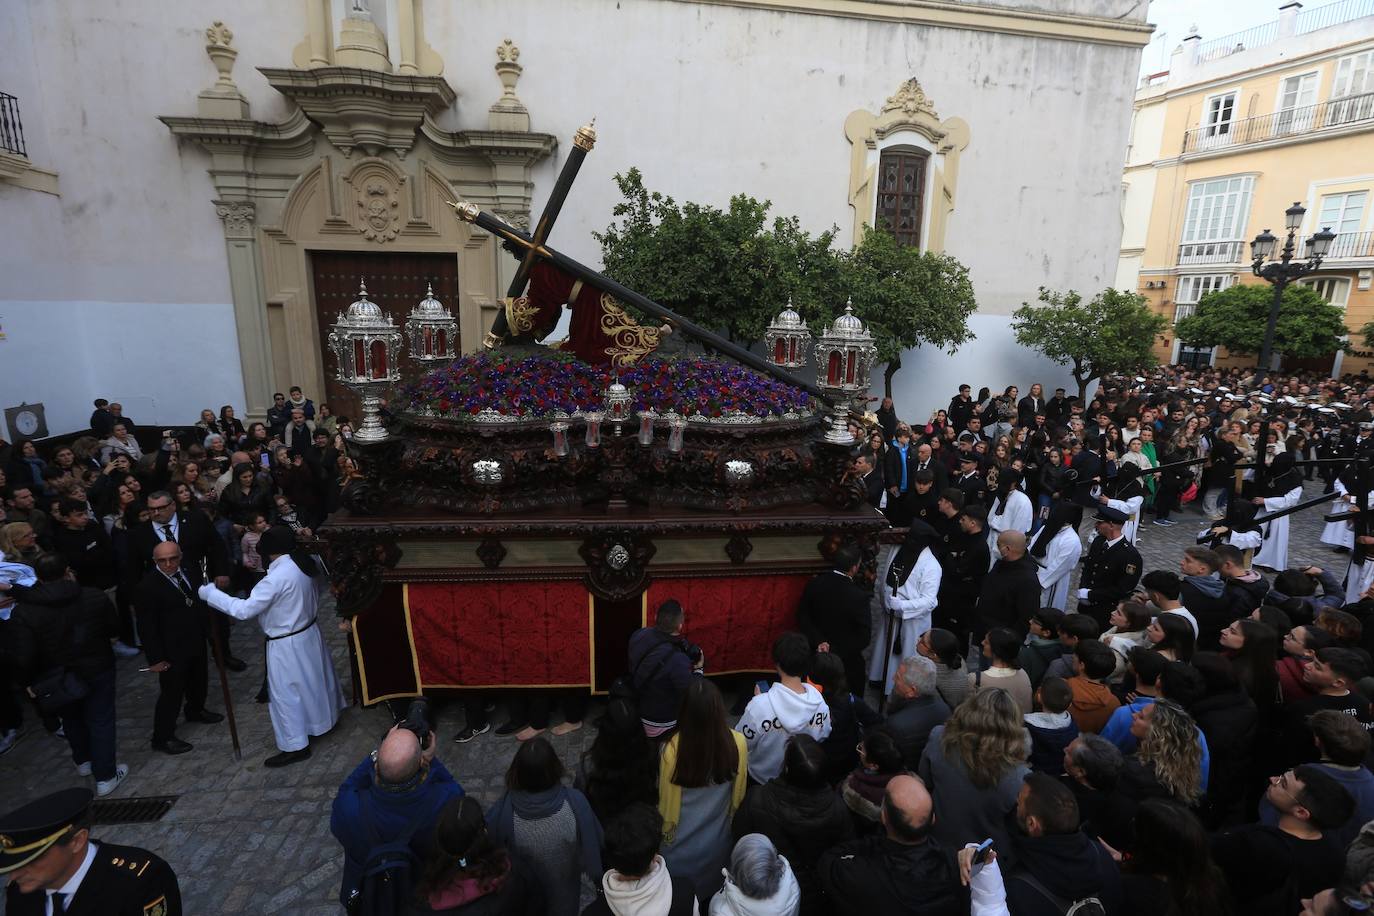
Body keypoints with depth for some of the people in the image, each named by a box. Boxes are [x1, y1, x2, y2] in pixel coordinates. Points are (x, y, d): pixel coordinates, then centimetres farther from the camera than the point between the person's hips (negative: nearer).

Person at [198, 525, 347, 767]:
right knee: (312, 680, 26)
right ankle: (320, 717, 46)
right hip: (309, 633, 9)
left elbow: (245, 609, -26)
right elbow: (313, 600, 10)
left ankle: (296, 746, 16)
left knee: (286, 693, 5)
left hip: (287, 644, -9)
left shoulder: (277, 577, -29)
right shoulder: (301, 565, -2)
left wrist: (210, 594, -17)